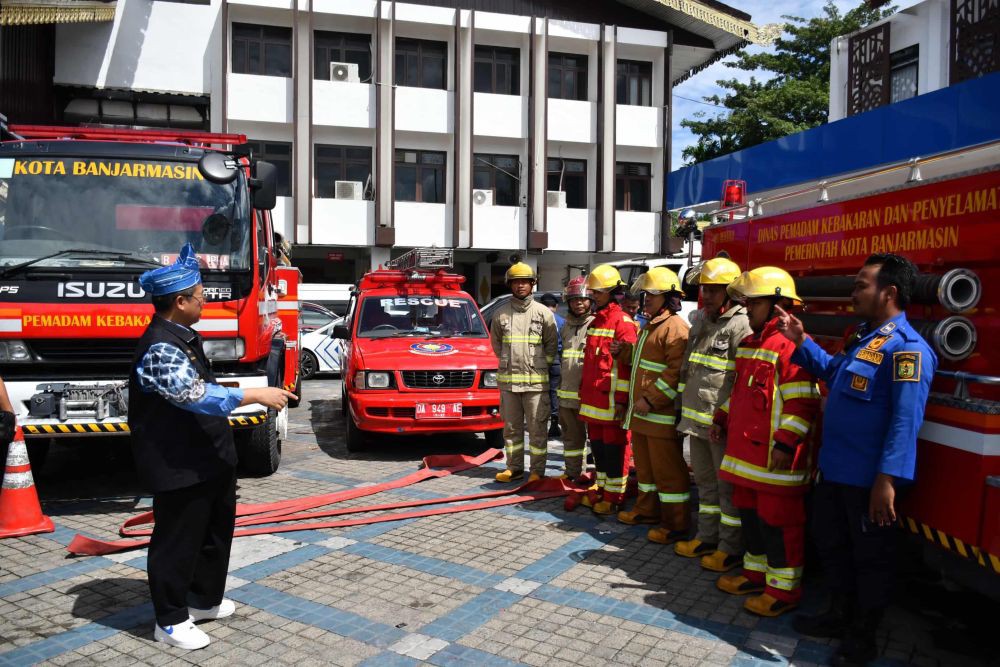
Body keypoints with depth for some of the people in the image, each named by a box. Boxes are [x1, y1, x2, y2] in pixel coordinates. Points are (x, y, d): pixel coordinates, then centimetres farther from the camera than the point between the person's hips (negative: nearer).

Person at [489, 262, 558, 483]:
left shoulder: (544, 313, 0)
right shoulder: (501, 313, 6)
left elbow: (552, 344, 5)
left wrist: (540, 365, 2)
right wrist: (508, 363, 10)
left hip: (536, 380, -3)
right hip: (507, 380, 3)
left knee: (537, 428, 1)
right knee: (511, 427, 11)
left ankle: (537, 470, 10)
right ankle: (514, 467, 22)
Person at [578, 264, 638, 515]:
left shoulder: (623, 322, -11)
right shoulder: (596, 321, 17)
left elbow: (626, 364, -16)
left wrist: (621, 400, -19)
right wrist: (584, 392, 21)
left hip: (611, 399, -9)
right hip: (593, 399, 9)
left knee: (613, 448, 0)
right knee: (597, 445, 16)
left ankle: (613, 497, 9)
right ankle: (601, 489, 28)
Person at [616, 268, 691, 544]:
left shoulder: (675, 328, -15)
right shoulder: (650, 326, 19)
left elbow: (675, 371, -23)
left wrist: (650, 399, -23)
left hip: (661, 415, -10)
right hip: (642, 412, 10)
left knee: (667, 469, -4)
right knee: (645, 465, 20)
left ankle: (676, 523, 5)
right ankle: (647, 509, 33)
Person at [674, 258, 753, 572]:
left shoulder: (741, 326, -14)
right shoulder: (701, 323, 15)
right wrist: (685, 409, 19)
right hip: (696, 420, 9)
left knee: (728, 487, 2)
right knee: (705, 482, 18)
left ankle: (730, 548, 13)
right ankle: (707, 537, 30)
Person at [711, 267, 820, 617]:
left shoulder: (792, 345, -17)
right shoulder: (750, 344, 15)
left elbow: (802, 402, -21)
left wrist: (785, 444, -23)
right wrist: (722, 419, 18)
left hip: (775, 458, -10)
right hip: (746, 451, 10)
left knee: (778, 521, 1)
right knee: (750, 513, 19)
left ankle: (784, 589, 14)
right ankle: (757, 573, 34)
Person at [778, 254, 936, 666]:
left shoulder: (906, 348, -20)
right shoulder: (862, 337, 10)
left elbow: (906, 420, -26)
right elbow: (832, 373, 28)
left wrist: (888, 479, -30)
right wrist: (800, 341, 17)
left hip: (869, 478, -9)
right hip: (834, 469, 10)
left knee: (870, 557, 9)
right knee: (829, 543, 21)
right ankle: (841, 615, 39)